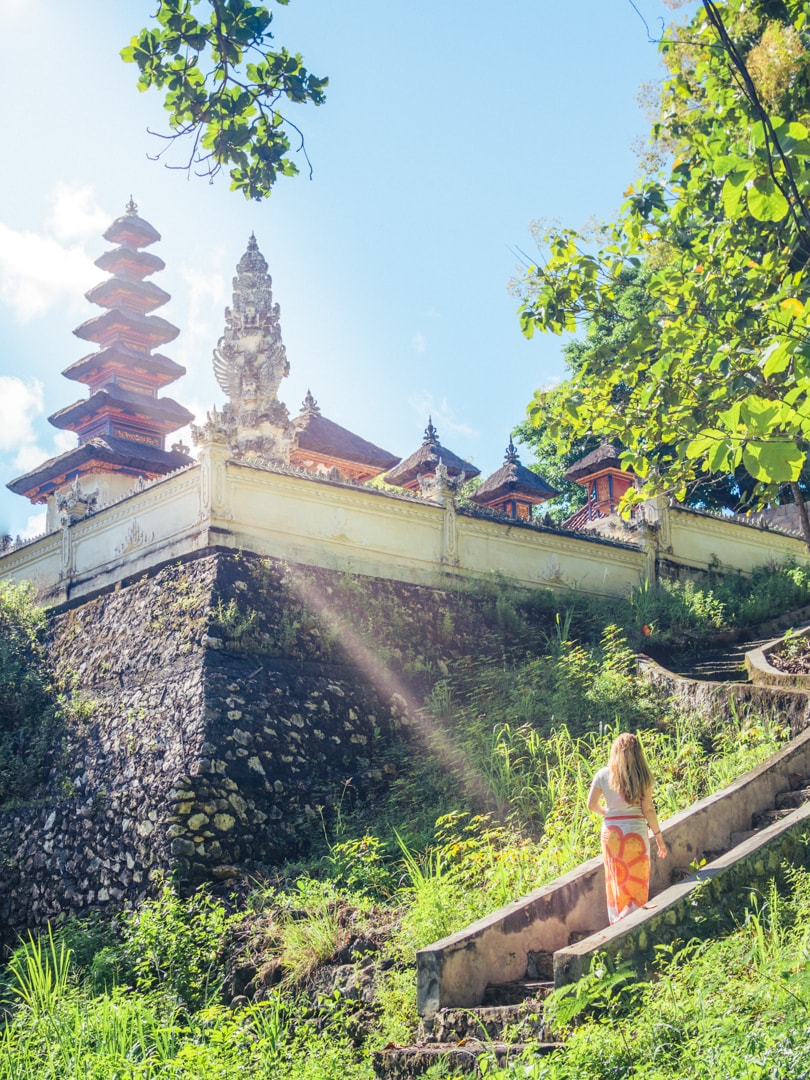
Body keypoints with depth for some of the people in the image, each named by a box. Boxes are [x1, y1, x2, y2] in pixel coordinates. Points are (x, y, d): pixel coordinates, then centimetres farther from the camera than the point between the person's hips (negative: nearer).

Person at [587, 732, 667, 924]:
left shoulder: (603, 775, -2)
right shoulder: (643, 776, -8)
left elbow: (591, 804, -1)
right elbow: (648, 809, -8)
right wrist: (658, 835, 1)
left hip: (611, 831, 2)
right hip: (636, 830, -2)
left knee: (616, 882, 15)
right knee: (637, 883, 9)